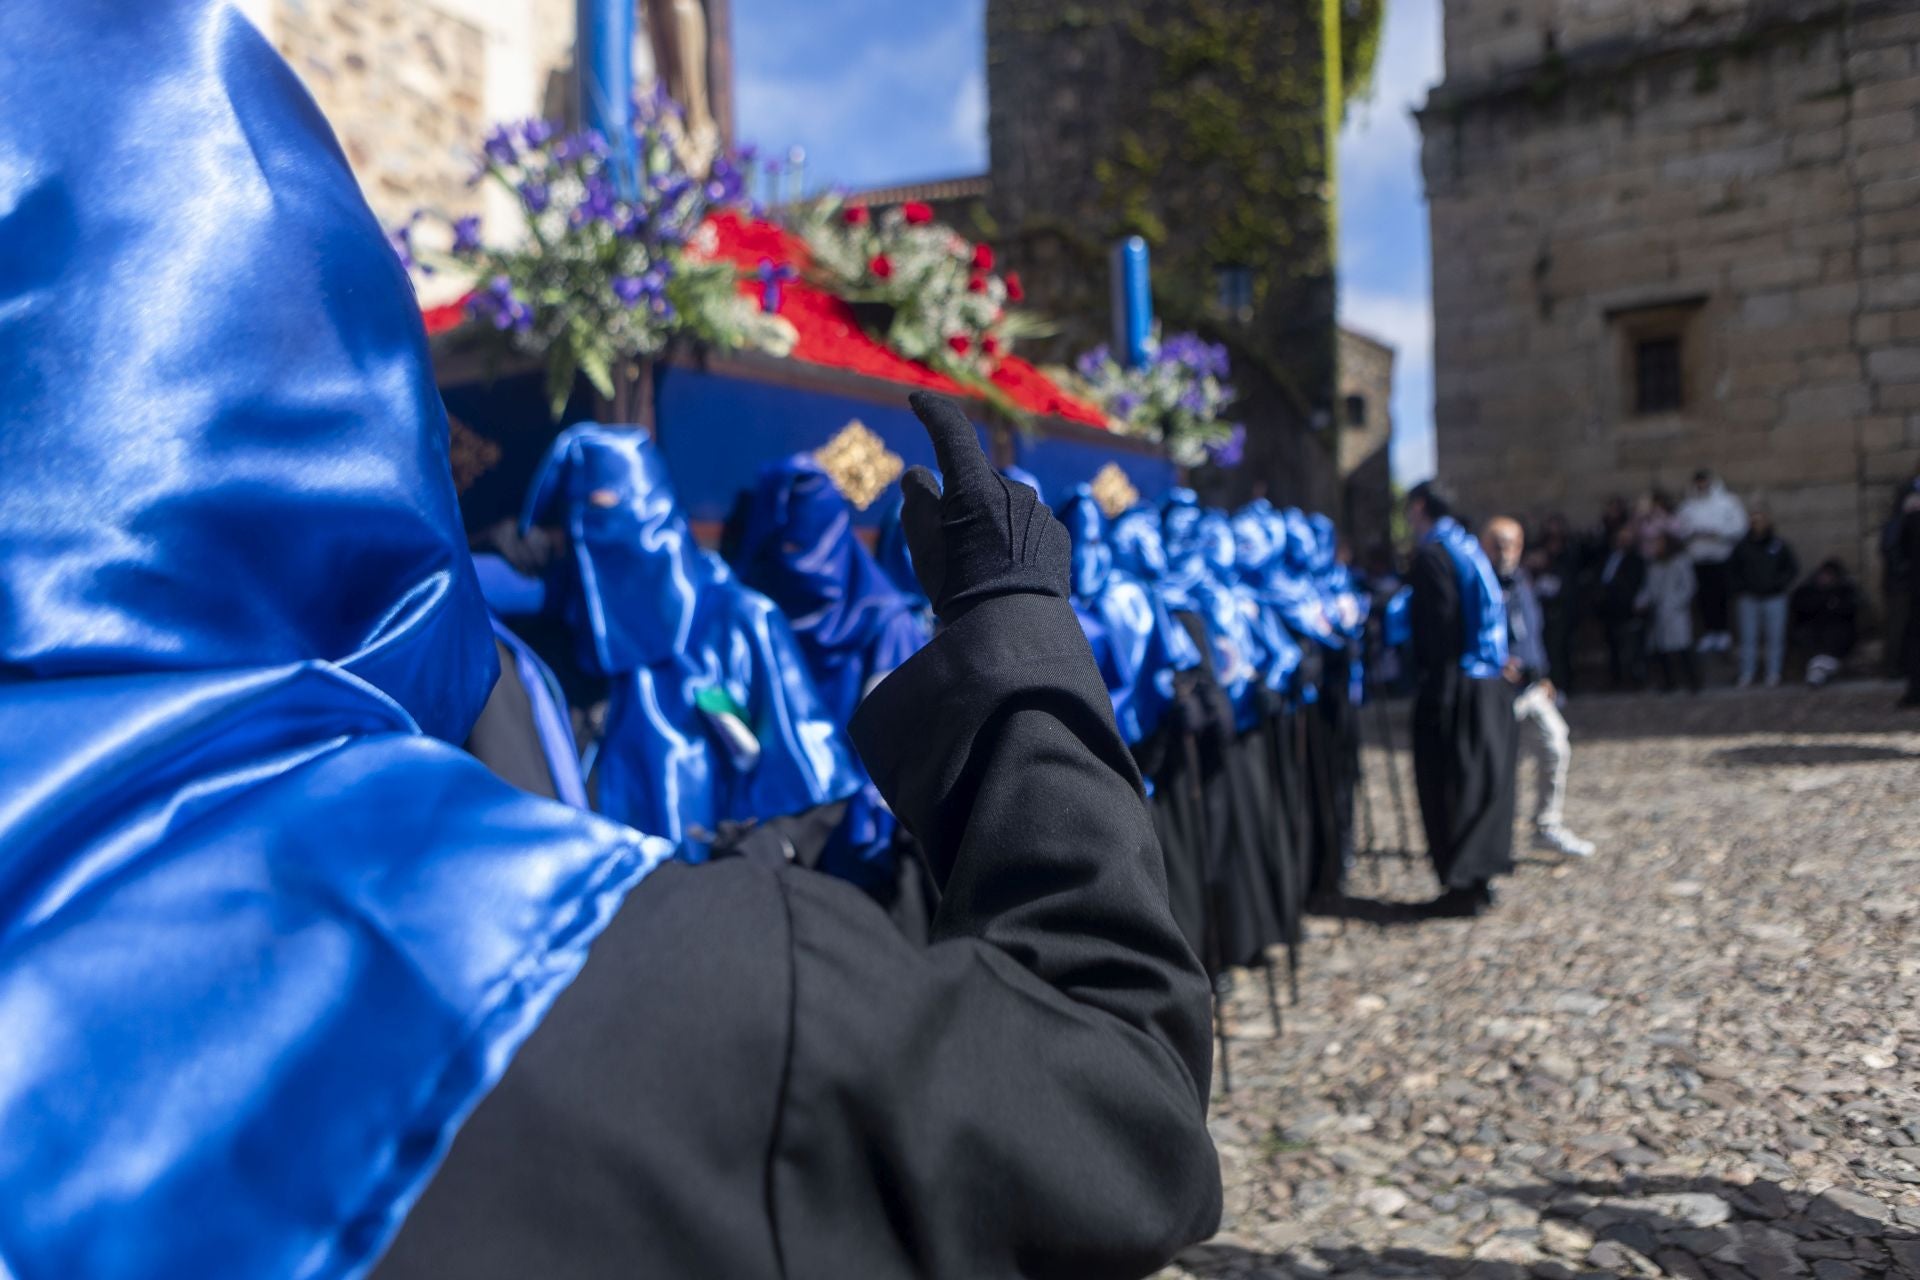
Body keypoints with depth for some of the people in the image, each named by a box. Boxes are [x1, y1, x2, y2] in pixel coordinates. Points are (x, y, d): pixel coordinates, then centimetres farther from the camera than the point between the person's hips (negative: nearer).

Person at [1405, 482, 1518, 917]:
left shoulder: (1431, 555, -12)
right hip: (1491, 685, 8)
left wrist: (1435, 691, -17)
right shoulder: (1468, 547, 13)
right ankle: (1480, 877, 21)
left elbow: (1439, 626, -18)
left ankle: (1463, 885, 4)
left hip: (1457, 687, -8)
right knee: (1485, 780, 13)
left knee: (1451, 786, 0)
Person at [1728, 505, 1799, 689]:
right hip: (1750, 599, 1)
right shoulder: (1743, 546, 0)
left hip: (1774, 599, -1)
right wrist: (1740, 588, 3)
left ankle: (1773, 674, 8)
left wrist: (1780, 585, -5)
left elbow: (1793, 569, 6)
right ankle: (1747, 674, 9)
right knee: (1748, 637, 3)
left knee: (1775, 638, 2)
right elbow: (1731, 569, 12)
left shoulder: (1779, 545, -2)